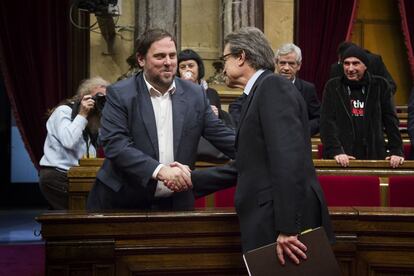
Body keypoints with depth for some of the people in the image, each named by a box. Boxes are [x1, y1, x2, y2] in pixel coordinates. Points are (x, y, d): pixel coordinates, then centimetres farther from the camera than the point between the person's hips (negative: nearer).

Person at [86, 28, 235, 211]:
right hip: (124, 202, -3)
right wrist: (159, 170, -28)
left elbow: (220, 135, 4)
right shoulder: (119, 94, -7)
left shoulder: (194, 94, 4)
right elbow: (114, 144, -17)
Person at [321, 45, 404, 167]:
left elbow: (391, 120, 5)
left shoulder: (380, 85, 6)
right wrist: (335, 151, -15)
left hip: (374, 156, 1)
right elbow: (327, 122, -3)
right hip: (342, 160, -1)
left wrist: (396, 151, -5)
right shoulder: (333, 86, 3)